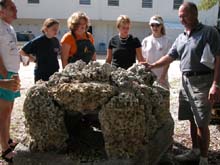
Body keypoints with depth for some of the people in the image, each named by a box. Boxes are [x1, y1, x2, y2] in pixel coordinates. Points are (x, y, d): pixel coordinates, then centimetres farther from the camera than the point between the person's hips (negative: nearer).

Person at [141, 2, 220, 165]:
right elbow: (170, 57, 19)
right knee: (192, 120, 16)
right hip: (186, 81, 7)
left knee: (202, 123, -3)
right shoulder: (180, 38, 14)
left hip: (202, 82, -7)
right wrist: (152, 66, 5)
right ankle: (195, 151, 30)